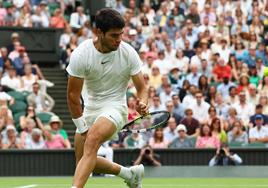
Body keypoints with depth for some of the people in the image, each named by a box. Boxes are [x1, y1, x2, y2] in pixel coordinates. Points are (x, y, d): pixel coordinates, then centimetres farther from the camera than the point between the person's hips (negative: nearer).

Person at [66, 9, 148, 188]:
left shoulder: (128, 53, -14)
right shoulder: (81, 54, -17)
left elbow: (142, 88, -6)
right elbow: (73, 94, -11)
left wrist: (143, 104, -29)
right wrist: (82, 128, -12)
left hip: (115, 107, -4)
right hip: (90, 107, 4)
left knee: (93, 138, -33)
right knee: (84, 161, 11)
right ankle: (130, 173, 34)